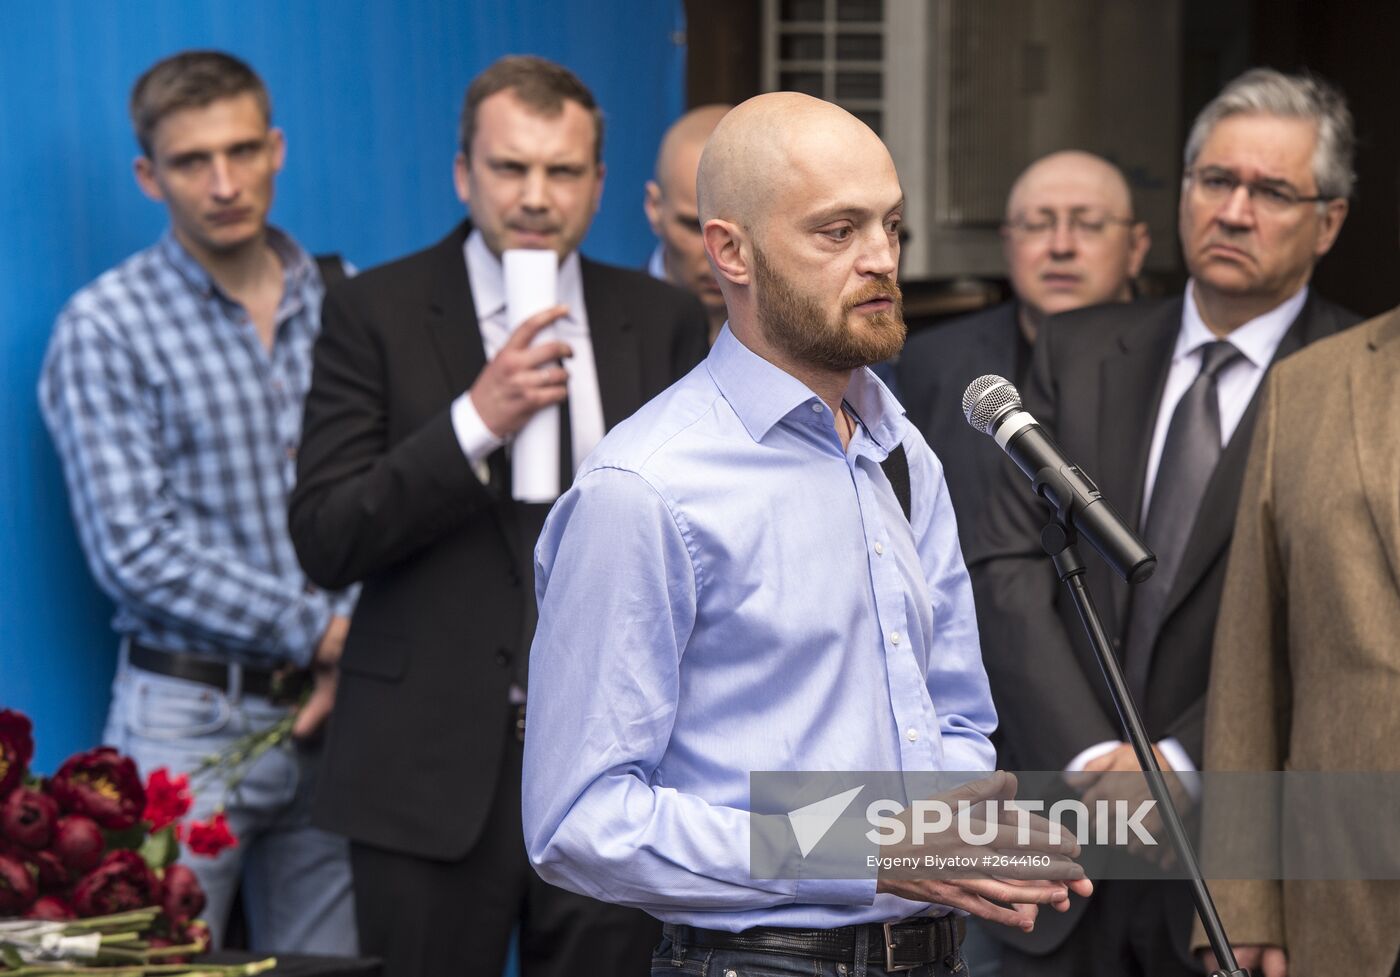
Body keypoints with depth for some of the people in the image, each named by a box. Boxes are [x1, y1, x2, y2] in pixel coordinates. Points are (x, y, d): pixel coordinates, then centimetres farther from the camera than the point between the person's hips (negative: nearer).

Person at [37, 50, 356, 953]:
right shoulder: (104, 329, -3)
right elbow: (136, 553, -10)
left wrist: (357, 654, -6)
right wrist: (319, 630, -11)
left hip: (329, 712, 4)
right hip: (190, 717, -3)